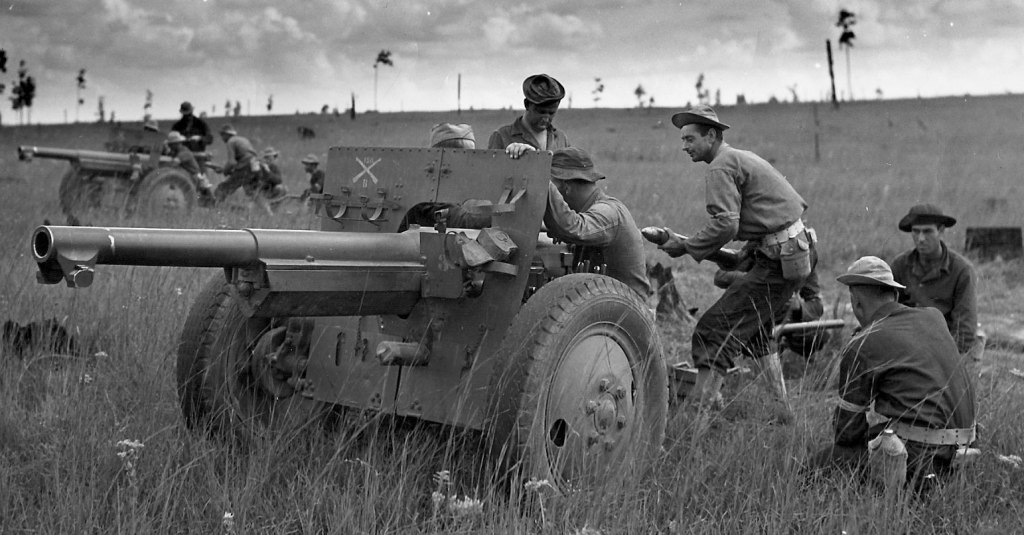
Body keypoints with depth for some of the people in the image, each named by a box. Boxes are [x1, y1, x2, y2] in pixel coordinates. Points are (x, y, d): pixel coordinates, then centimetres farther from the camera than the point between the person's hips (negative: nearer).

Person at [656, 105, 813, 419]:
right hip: (797, 250, 10)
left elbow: (725, 225, -23)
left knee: (716, 330, -11)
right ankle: (783, 413, 25)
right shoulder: (743, 158, 20)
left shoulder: (721, 167, -10)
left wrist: (685, 246, -13)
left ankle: (701, 409, -14)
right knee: (758, 332, 22)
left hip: (779, 260, -10)